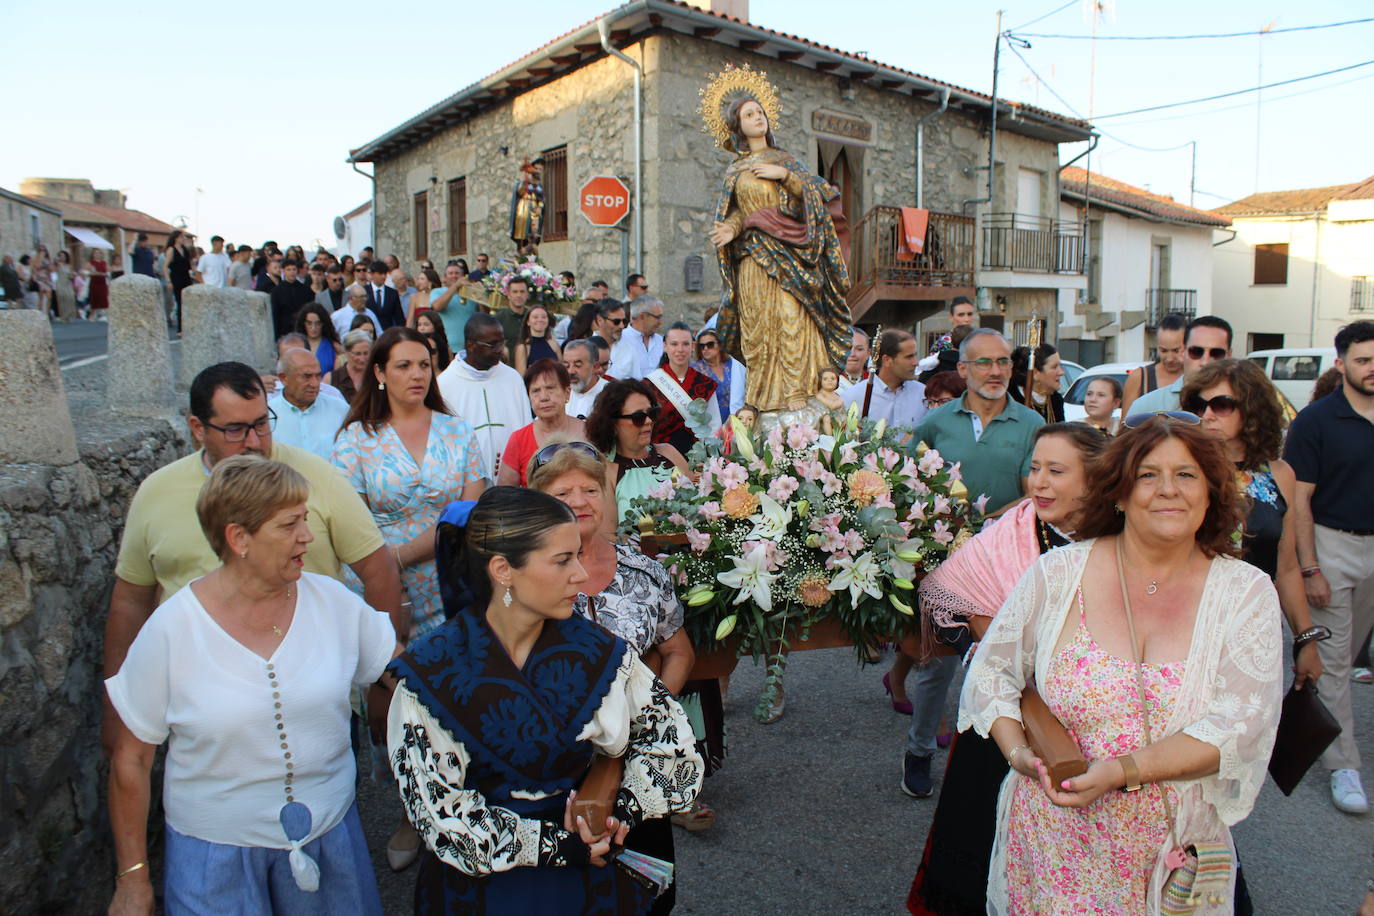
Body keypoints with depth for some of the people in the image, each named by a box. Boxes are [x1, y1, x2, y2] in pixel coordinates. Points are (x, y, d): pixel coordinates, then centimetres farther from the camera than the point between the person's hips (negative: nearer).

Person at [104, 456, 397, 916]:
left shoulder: (333, 602, -8)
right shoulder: (170, 630, -13)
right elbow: (131, 759, -5)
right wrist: (132, 879, 0)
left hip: (330, 830, 3)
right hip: (216, 849, -2)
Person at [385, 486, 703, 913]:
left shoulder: (596, 650, -9)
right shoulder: (430, 674, -16)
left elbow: (666, 728, -3)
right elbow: (439, 809, -15)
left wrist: (625, 810, -16)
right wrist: (556, 845, -17)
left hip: (591, 876, 0)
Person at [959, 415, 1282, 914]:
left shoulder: (1245, 592, -4)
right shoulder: (1057, 573, -5)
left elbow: (1244, 725, -14)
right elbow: (990, 671, 1)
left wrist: (1121, 770, -24)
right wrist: (1019, 752, -16)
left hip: (1174, 850, 1)